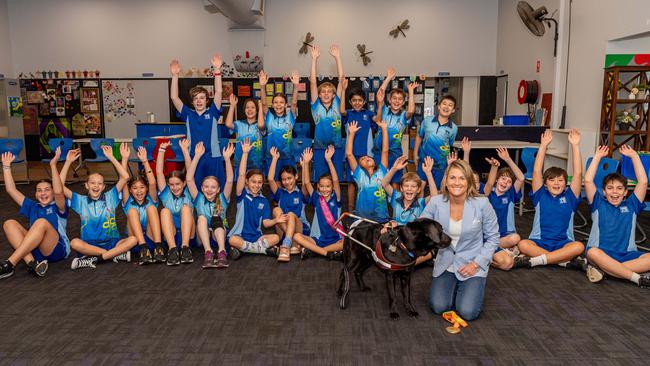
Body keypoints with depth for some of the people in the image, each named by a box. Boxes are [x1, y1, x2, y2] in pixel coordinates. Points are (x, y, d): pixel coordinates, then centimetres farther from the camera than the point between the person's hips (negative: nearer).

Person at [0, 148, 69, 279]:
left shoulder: (58, 208, 9)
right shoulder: (32, 207, 25)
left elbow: (58, 192, -14)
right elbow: (11, 190, 22)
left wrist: (53, 165, -19)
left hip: (56, 249, -5)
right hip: (34, 250, 5)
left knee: (42, 222, -30)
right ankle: (32, 263, -32)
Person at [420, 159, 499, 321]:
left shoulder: (482, 203, -14)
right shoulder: (435, 202, -9)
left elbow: (492, 238, -4)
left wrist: (476, 263, -11)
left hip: (473, 265, -2)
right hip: (445, 263, 2)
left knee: (468, 312, -15)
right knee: (438, 307, -13)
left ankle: (472, 288, 20)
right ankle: (455, 288, 21)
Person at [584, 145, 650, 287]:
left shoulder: (631, 205, 16)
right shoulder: (598, 204, 11)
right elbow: (588, 181, -1)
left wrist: (634, 156, 8)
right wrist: (598, 157, 3)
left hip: (627, 255, 3)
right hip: (602, 253, -2)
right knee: (593, 252, -38)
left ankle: (602, 269, -31)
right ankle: (637, 278, -32)